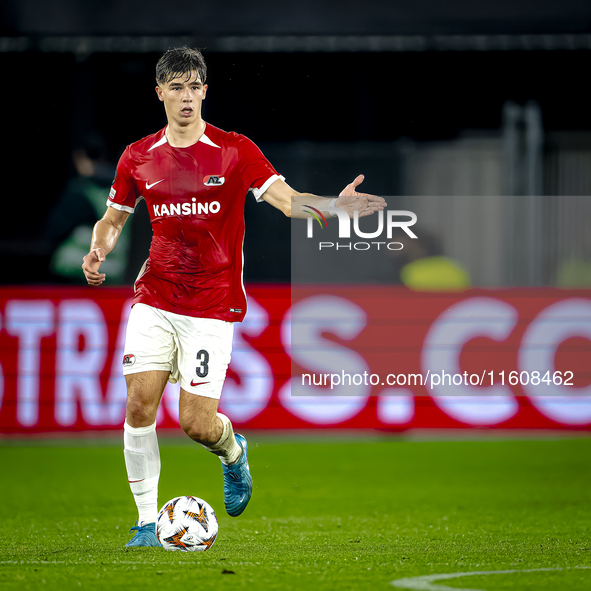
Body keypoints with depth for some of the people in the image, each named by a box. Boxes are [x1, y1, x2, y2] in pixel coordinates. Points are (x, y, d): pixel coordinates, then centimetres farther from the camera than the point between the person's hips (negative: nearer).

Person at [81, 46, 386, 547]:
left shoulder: (235, 150, -3)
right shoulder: (139, 158, 5)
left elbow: (287, 200, -12)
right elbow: (113, 218, 18)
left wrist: (334, 205, -31)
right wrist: (98, 251, -3)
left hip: (213, 308, -2)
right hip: (155, 300, 3)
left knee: (196, 423, -8)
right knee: (140, 405, -10)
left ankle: (233, 451, 29)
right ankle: (147, 522, 4)